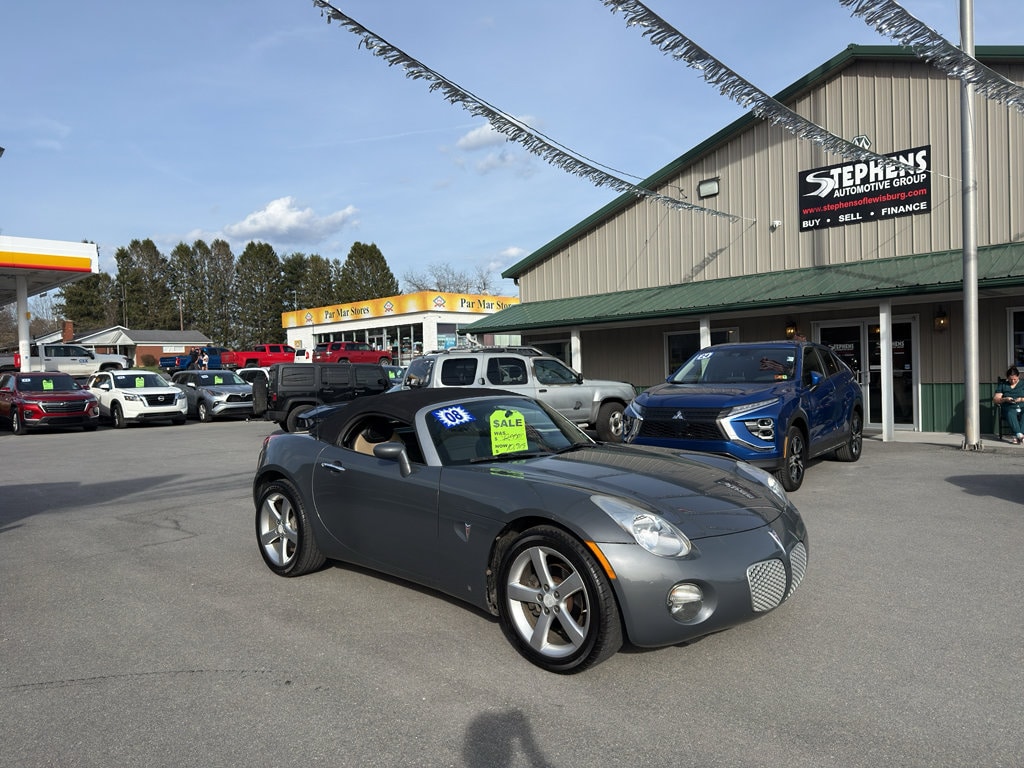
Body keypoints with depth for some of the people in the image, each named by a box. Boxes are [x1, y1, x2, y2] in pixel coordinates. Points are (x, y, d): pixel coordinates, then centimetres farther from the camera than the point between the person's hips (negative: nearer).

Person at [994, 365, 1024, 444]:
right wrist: (1005, 399, -6)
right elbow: (995, 399, 12)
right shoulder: (1002, 385, 19)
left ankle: (1017, 437, -49)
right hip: (1009, 408, 0)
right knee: (1010, 414, -38)